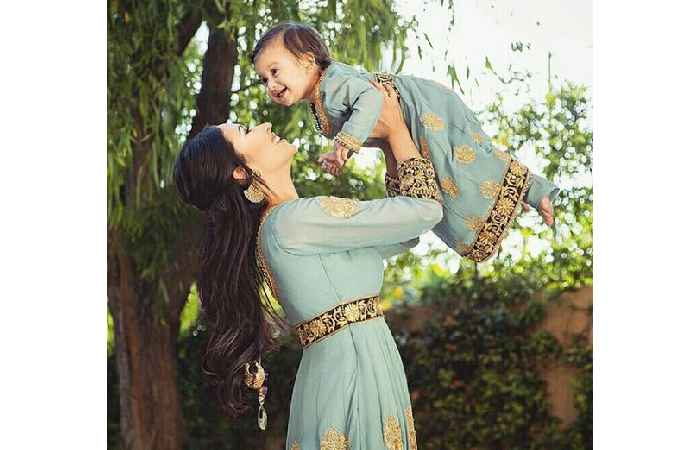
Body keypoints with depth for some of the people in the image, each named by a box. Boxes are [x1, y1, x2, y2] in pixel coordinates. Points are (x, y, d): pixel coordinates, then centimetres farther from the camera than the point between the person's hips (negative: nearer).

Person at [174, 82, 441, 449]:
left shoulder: (282, 225, 14)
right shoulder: (293, 220, -14)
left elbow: (402, 234, 19)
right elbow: (425, 209, -10)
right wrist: (396, 132, 4)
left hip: (341, 368, 9)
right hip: (355, 369, -9)